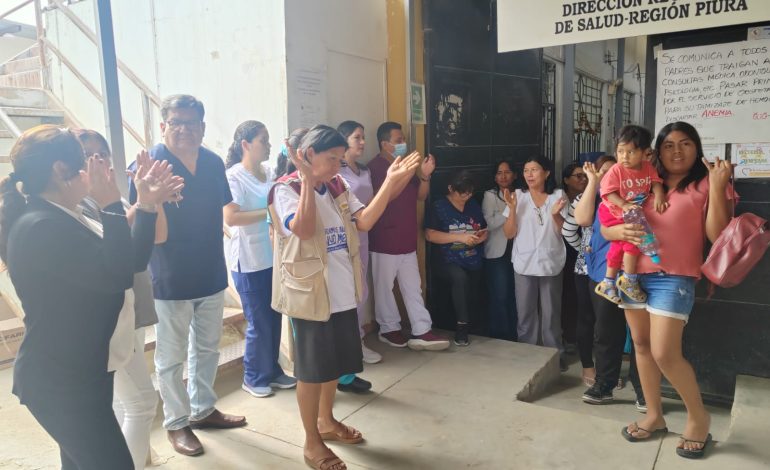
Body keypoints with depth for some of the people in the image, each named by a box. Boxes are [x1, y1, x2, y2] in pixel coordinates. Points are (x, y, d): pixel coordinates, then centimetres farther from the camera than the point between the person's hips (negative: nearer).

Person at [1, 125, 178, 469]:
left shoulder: (61, 219, 8)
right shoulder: (41, 227, -23)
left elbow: (134, 260, 9)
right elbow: (118, 276, -29)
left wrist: (146, 206, 0)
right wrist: (111, 205, -24)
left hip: (78, 374, 10)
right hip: (61, 383, -10)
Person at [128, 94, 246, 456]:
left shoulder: (214, 163, 2)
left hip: (211, 274, 6)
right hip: (171, 280, -5)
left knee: (207, 347, 20)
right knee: (171, 356, 10)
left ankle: (203, 409, 39)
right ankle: (176, 423, 29)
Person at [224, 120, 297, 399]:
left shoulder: (269, 173, 7)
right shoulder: (234, 177, -11)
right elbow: (230, 218, -22)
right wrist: (269, 212, -22)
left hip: (273, 257, 6)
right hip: (249, 261, -6)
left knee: (274, 318, 12)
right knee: (259, 323, 3)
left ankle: (272, 371, 30)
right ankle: (253, 378, 23)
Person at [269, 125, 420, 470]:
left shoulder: (337, 187, 8)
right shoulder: (286, 189, -12)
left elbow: (364, 221, -2)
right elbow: (304, 229, -28)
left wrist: (391, 182, -8)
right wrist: (308, 180, -29)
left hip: (342, 293, 7)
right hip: (310, 293, -7)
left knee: (335, 362, 20)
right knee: (312, 369, 6)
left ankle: (326, 422, 41)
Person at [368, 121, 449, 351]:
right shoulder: (375, 166, -11)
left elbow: (420, 196, 13)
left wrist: (425, 176, -4)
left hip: (407, 238, 8)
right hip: (384, 240, -8)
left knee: (413, 287, 8)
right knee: (385, 286, 5)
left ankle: (421, 332, 12)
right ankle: (389, 329, 20)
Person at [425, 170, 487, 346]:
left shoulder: (474, 205, 8)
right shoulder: (439, 206, -6)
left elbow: (485, 231, 15)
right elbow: (430, 235, -14)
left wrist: (481, 236, -10)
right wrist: (460, 237, -19)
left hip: (473, 263, 6)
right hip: (450, 262, -6)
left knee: (472, 300, 12)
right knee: (460, 277, -35)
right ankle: (461, 327, -24)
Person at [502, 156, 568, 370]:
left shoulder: (558, 195, -1)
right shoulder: (518, 195, -1)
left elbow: (564, 232, 0)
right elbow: (509, 233, -3)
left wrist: (555, 214, -18)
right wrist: (512, 208, -16)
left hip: (551, 263, 0)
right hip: (524, 264, 0)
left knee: (551, 313, 10)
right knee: (525, 313, 9)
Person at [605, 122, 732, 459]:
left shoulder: (705, 185, 3)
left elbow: (717, 235, -7)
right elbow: (605, 227, 10)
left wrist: (717, 185, -13)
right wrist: (622, 231, -14)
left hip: (673, 278, -4)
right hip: (634, 274, 5)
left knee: (665, 353, -10)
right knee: (641, 345, 10)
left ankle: (698, 415, 16)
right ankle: (654, 415, 25)